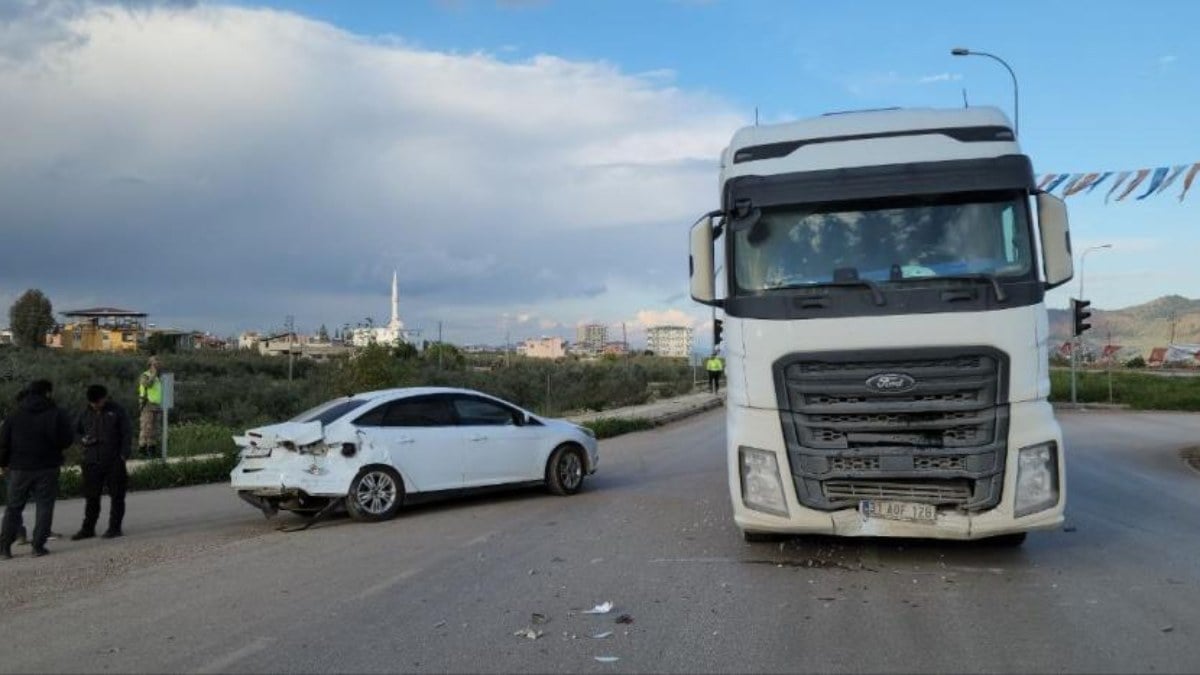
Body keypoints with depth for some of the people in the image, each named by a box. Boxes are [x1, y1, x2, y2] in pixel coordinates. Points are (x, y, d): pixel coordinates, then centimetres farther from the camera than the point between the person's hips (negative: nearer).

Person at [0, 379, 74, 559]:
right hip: (47, 468, -3)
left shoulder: (16, 415, 3)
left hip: (19, 469, 3)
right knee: (44, 507, 4)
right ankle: (38, 545, 0)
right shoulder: (57, 414, -5)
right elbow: (67, 440, -6)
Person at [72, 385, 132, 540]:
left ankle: (114, 527, 9)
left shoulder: (117, 411, -1)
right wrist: (83, 440, -3)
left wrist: (123, 455, -11)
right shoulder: (85, 414, 10)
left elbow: (127, 434, -2)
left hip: (114, 462, -3)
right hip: (92, 461, 4)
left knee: (116, 496, 1)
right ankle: (88, 528, 15)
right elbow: (76, 432, 21)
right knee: (91, 497, 7)